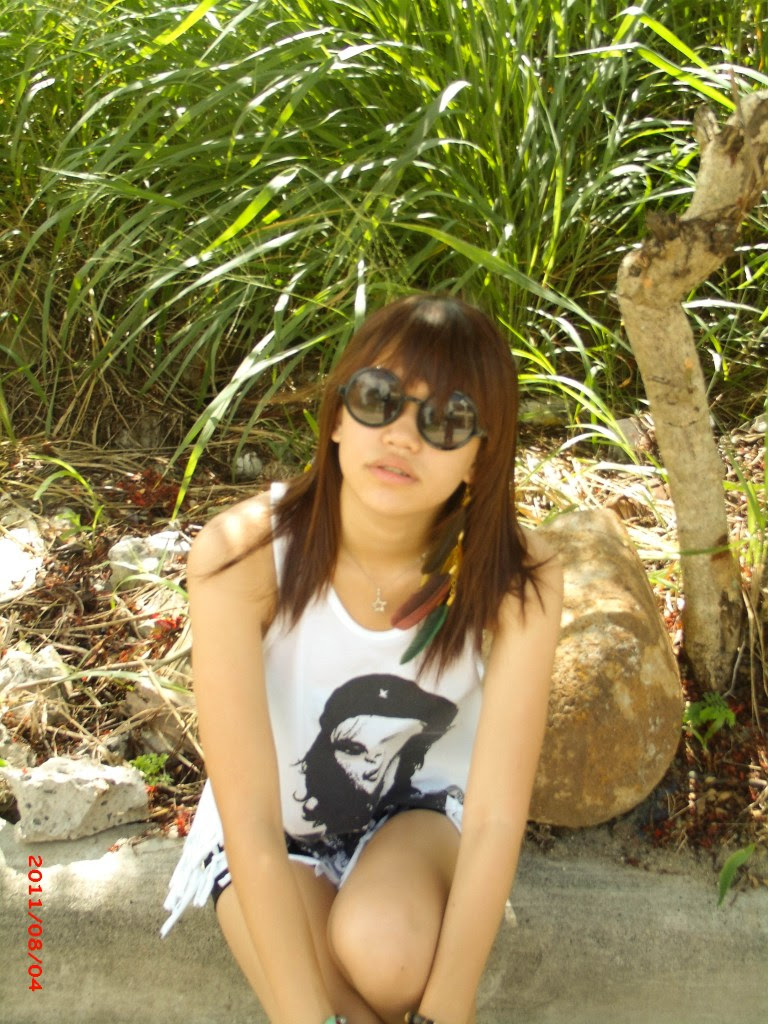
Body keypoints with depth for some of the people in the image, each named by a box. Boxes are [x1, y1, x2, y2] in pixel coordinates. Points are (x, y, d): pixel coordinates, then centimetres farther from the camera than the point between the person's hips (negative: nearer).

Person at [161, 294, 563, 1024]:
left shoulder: (516, 580, -26)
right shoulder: (243, 554, -31)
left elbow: (497, 818, -23)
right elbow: (250, 823, -29)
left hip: (422, 807, 1)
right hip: (277, 831, 0)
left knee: (384, 945, -32)